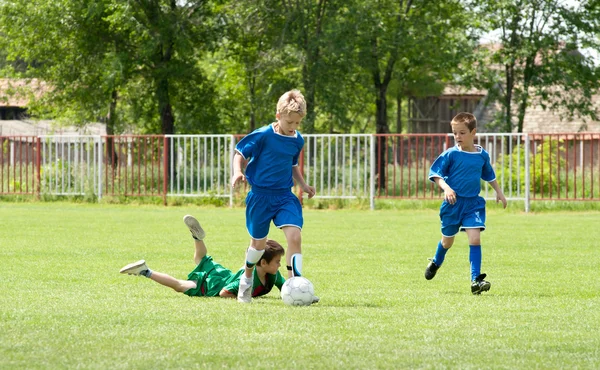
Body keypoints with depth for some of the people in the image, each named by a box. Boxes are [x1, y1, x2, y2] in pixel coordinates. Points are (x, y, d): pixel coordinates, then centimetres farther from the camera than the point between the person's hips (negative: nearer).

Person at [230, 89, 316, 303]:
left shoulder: (298, 141, 5)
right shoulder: (263, 136, -12)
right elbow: (240, 153, -5)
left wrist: (303, 185, 10)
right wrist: (238, 172, -24)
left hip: (285, 196, 3)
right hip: (260, 195, -3)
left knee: (294, 236, -17)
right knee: (258, 242, 10)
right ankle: (246, 280, 39)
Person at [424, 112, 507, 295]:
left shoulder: (482, 155, 2)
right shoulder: (451, 154, -9)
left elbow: (489, 175, 20)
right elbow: (435, 173, -8)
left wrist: (499, 192, 23)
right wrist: (446, 188, -24)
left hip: (473, 204, 1)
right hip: (453, 203, -1)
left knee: (475, 238, -14)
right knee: (448, 240, 15)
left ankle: (475, 280, -15)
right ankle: (436, 262, 48)